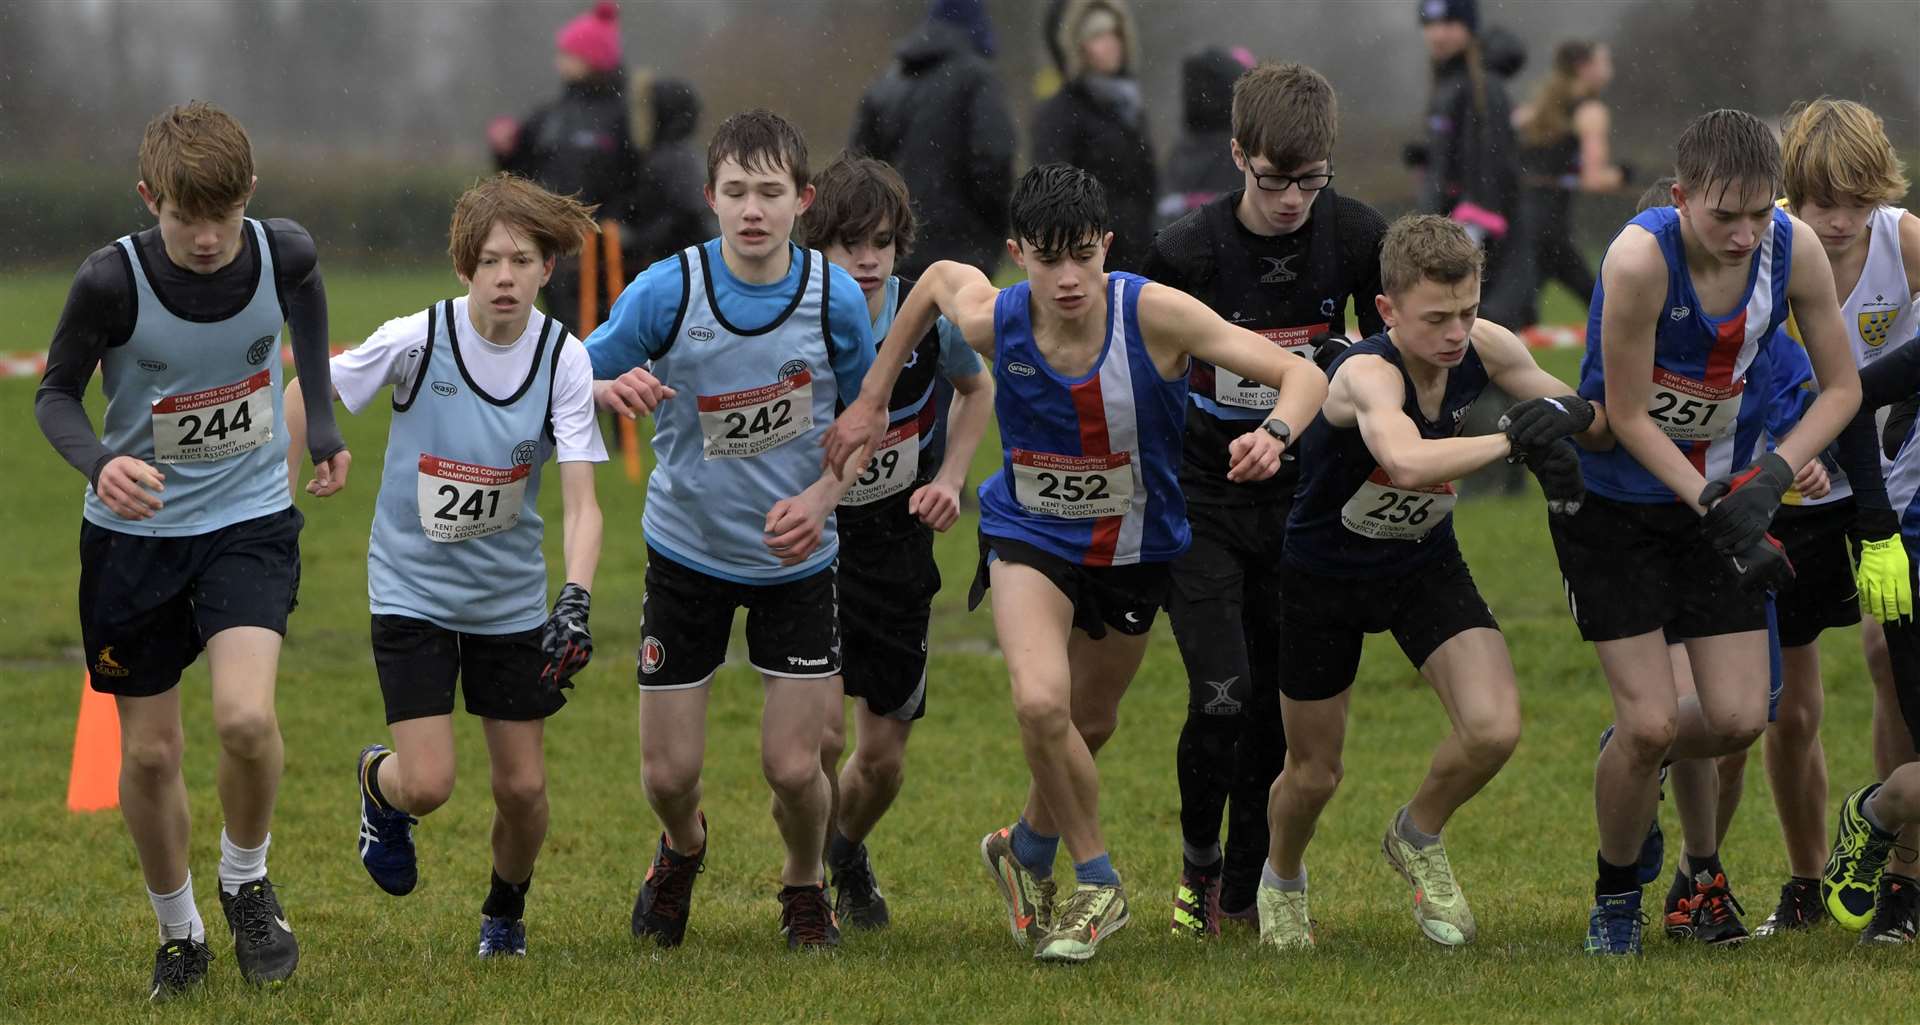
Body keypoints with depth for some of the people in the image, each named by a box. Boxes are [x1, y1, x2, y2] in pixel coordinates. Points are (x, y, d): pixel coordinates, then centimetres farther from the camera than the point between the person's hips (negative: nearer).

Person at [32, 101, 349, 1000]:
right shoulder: (112, 281, -22)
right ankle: (178, 934, 29)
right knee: (148, 751, 6)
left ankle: (247, 883, 8)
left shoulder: (281, 252, -14)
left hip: (251, 520, 0)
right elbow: (56, 394, -9)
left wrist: (321, 418, 12)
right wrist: (99, 463, -29)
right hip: (134, 531, 0)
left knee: (246, 717, -21)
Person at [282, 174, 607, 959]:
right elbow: (307, 391, -4)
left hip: (511, 597, 2)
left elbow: (581, 502, -19)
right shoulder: (417, 340, -19)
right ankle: (379, 782, 26)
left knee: (522, 787, 4)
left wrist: (575, 602, -34)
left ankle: (505, 913, 34)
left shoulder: (564, 361, -14)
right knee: (428, 785, -12)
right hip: (412, 590, -2)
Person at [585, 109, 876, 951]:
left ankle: (804, 884, 28)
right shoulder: (667, 290, -16)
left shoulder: (835, 297, -12)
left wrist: (822, 498, -15)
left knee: (793, 765, -5)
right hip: (687, 553, 0)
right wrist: (612, 388, -31)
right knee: (669, 773, 3)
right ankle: (683, 848, 40)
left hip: (795, 558, 0)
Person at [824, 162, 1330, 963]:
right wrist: (872, 399, 5)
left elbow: (1301, 374, -28)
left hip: (1136, 547, 1)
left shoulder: (1156, 315, -29)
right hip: (1030, 537, -1)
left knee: (1088, 726, 17)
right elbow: (940, 276, 2)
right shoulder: (991, 321, -23)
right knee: (1041, 702, -25)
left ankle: (1028, 850, 48)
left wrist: (1275, 432, -50)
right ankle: (1099, 886, -4)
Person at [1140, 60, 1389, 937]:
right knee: (1223, 698, -13)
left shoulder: (1357, 237, -9)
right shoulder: (1187, 251, -17)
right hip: (1201, 498, -3)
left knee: (1277, 704, 4)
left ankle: (1246, 890, 19)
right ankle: (1197, 860, 11)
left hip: (1300, 499, 3)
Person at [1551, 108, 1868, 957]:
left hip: (1720, 493, 4)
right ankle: (1615, 898, 18)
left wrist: (1770, 476, -17)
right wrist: (1711, 505, -24)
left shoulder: (1794, 250, -15)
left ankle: (1637, 758, 32)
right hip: (1613, 499, -4)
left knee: (1739, 719, -2)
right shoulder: (1640, 259, -28)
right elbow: (1627, 416, -20)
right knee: (1649, 723, -8)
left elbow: (1840, 386, -3)